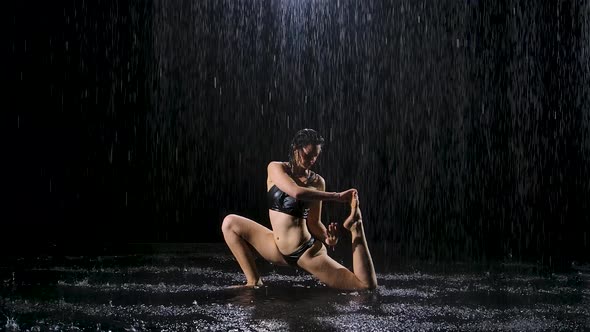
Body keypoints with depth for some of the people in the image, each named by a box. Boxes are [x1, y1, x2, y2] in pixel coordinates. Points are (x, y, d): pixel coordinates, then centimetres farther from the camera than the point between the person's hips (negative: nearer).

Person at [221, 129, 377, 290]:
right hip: (277, 250, 2)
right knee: (230, 223, -7)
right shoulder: (276, 168, -3)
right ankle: (254, 282, -2)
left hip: (307, 251, -2)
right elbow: (296, 192, -22)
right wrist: (337, 196, -21)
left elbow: (314, 222, 2)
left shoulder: (317, 181, 0)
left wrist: (328, 239, -19)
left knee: (367, 285, -12)